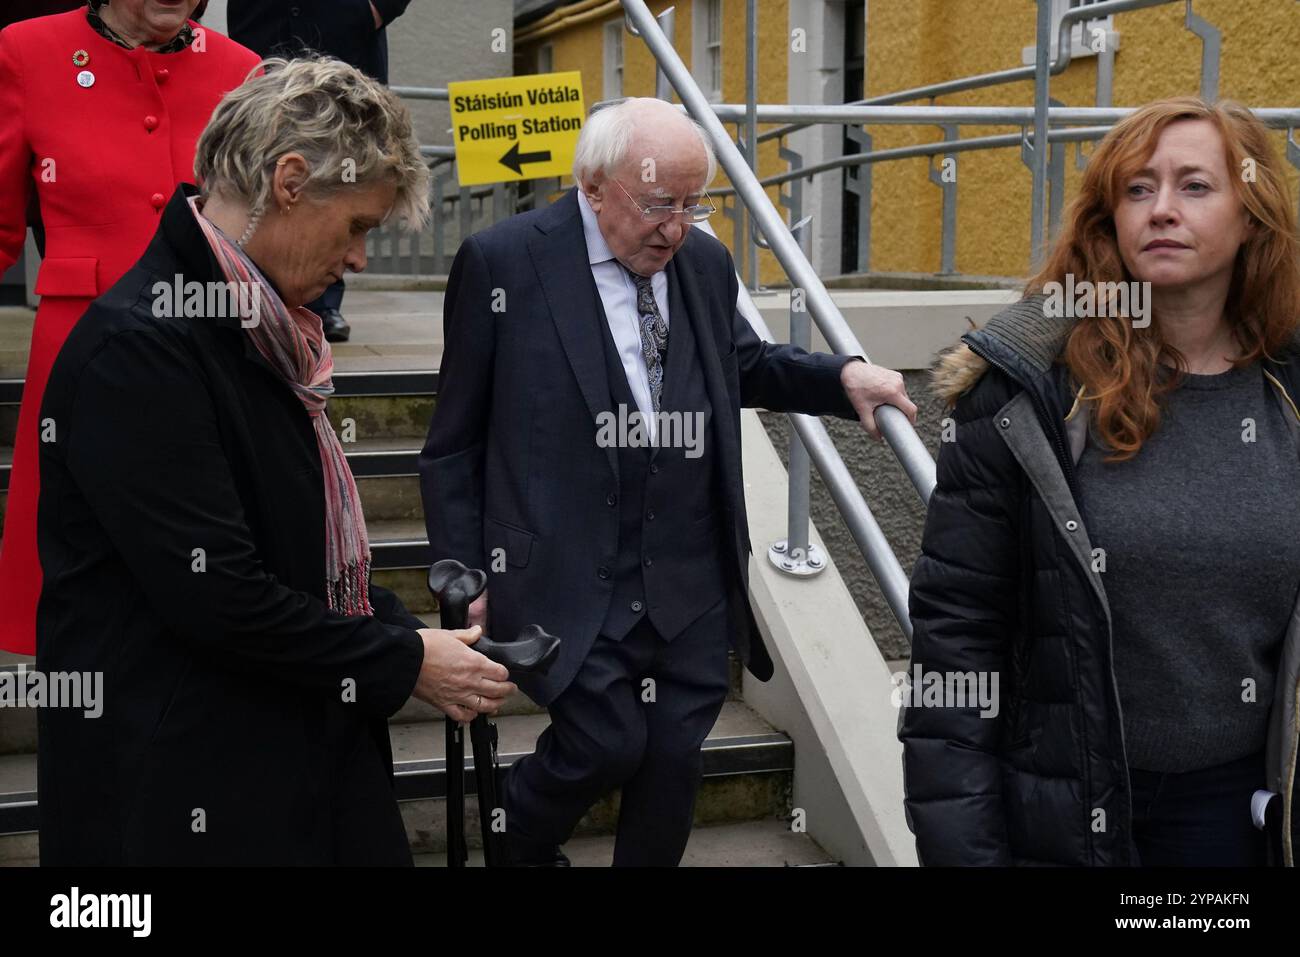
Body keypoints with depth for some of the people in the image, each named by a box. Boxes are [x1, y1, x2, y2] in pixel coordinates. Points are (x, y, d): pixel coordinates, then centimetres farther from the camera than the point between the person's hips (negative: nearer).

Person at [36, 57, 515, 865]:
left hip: (304, 754, 8)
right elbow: (213, 595, -23)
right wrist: (404, 662, -13)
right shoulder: (139, 343, -19)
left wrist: (406, 631, 3)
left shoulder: (266, 331, 9)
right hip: (185, 795, -8)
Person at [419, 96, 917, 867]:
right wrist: (466, 580, -5)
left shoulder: (707, 262, 6)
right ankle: (522, 838, 26)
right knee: (608, 745, -7)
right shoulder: (504, 262, -7)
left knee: (675, 756, 9)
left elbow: (747, 365, 24)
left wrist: (842, 376, 5)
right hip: (571, 578, -4)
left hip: (692, 578, 5)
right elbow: (456, 443, -2)